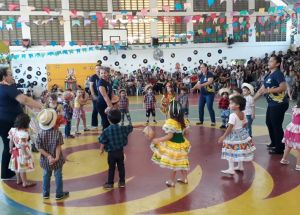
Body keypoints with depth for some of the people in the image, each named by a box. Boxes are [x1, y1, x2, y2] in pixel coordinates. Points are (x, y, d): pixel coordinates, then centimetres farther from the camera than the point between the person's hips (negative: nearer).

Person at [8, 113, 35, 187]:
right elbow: (22, 146, -29)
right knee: (22, 167, 6)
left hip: (16, 150, 8)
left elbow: (11, 141, 3)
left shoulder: (13, 129, -8)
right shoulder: (23, 134, -33)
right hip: (22, 152, -8)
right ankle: (25, 182, 22)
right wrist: (26, 154, -19)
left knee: (18, 166, 22)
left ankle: (19, 180, 39)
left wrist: (11, 149, 17)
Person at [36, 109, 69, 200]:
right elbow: (58, 147, -19)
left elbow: (39, 148, -13)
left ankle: (45, 194, 32)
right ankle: (59, 194, 23)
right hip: (57, 159, -2)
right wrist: (56, 158, -19)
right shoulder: (58, 133, -18)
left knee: (46, 176, 20)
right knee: (58, 176, 12)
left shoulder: (40, 133, -11)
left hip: (45, 160, 3)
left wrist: (48, 156, -14)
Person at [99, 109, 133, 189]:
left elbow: (103, 142, -11)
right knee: (121, 167, 14)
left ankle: (110, 183, 16)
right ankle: (122, 182, 23)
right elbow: (130, 127, 13)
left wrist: (101, 149, 4)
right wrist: (130, 124, 35)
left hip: (111, 153, -3)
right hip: (120, 151, 3)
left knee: (111, 168, 7)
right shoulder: (122, 128, -5)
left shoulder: (106, 131, -16)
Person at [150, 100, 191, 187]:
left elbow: (169, 136, -24)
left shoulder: (171, 122, -23)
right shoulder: (183, 120, 1)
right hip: (181, 144, 8)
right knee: (181, 162, 20)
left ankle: (172, 181, 19)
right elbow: (186, 133, 9)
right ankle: (184, 178, 34)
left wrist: (158, 140, -17)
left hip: (173, 145, -8)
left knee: (173, 164, 6)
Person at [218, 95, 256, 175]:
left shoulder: (233, 115, -22)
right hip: (242, 133, 9)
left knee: (231, 152, -4)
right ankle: (240, 166, 34)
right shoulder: (242, 114, 3)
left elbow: (230, 127, -24)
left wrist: (223, 137, -21)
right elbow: (245, 124, 13)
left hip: (234, 135, -9)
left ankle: (231, 169, -6)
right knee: (240, 150, 20)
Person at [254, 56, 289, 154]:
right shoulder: (268, 75, 13)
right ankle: (274, 143, 36)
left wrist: (268, 91, -26)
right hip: (272, 104, 9)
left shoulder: (278, 74, -14)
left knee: (276, 126, -2)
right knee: (269, 123, 19)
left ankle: (279, 148, 11)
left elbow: (283, 87, -27)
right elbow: (261, 89, 17)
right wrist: (252, 100, 15)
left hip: (279, 104, -9)